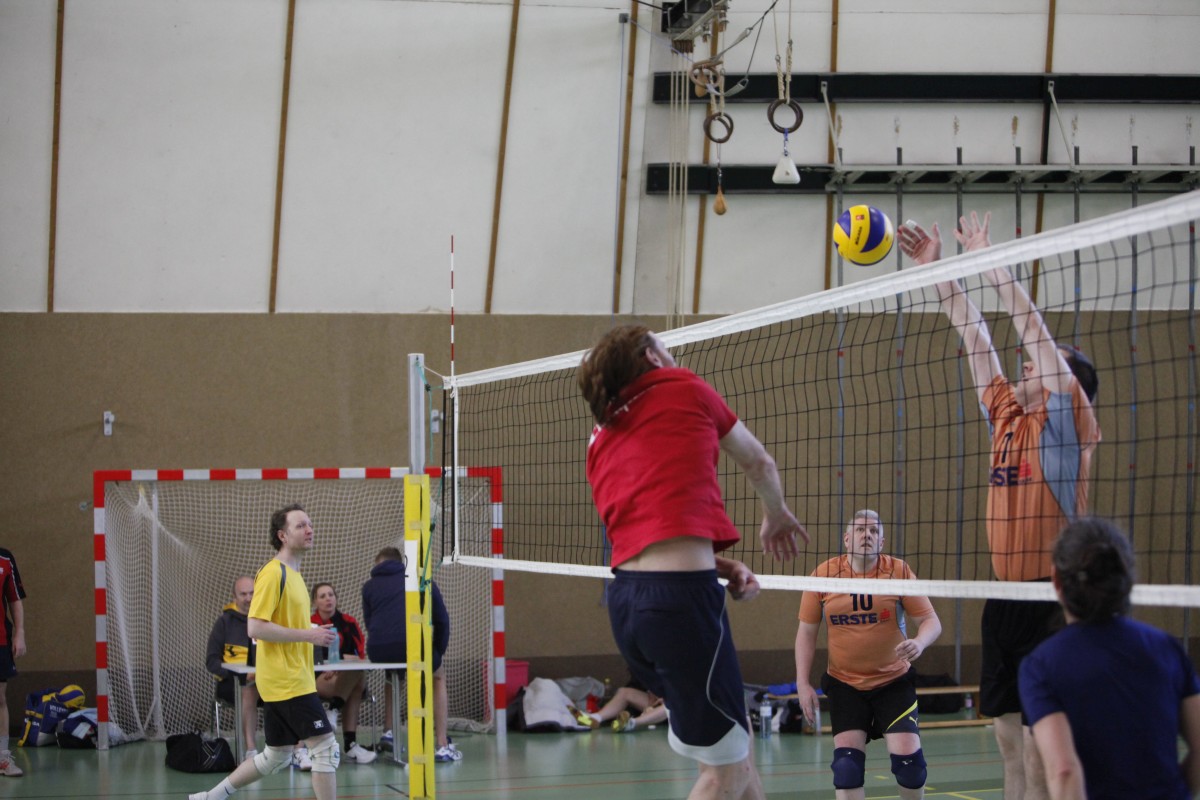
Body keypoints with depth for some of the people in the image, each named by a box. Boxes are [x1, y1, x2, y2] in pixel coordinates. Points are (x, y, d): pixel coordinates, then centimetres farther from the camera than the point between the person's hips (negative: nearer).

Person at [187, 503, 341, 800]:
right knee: (326, 748, -10)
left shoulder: (292, 574, 17)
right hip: (287, 682, -10)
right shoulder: (273, 573, -14)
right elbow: (255, 627, -21)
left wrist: (314, 633, 11)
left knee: (276, 758, 16)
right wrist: (307, 634, -20)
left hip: (283, 683, 10)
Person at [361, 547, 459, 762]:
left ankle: (388, 732, 33)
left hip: (378, 651, 2)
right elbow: (442, 618, 14)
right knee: (438, 676, 29)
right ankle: (443, 746, 20)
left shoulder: (369, 586, 19)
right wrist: (440, 650, 25)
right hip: (414, 646, -2)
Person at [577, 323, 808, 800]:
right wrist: (776, 516, 40)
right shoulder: (682, 387, 8)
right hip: (680, 596, -7)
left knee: (736, 741, 22)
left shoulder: (602, 441, 22)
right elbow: (759, 462, 21)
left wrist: (721, 567, 10)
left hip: (627, 595, 8)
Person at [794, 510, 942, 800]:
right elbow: (806, 631, 3)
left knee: (908, 756, -10)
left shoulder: (899, 571, -8)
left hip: (894, 681, -1)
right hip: (844, 684, 1)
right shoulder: (823, 574, -5)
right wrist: (803, 683, -4)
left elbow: (930, 620, -7)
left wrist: (919, 642, -30)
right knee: (846, 761, -11)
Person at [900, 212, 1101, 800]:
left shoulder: (1068, 419, -5)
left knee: (1042, 748, -8)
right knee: (1010, 739, 10)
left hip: (1050, 597, -8)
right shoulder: (1007, 416, 13)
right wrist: (937, 270, 13)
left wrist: (990, 261, -11)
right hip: (1006, 593, 8)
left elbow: (1033, 328, -12)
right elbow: (974, 337, 14)